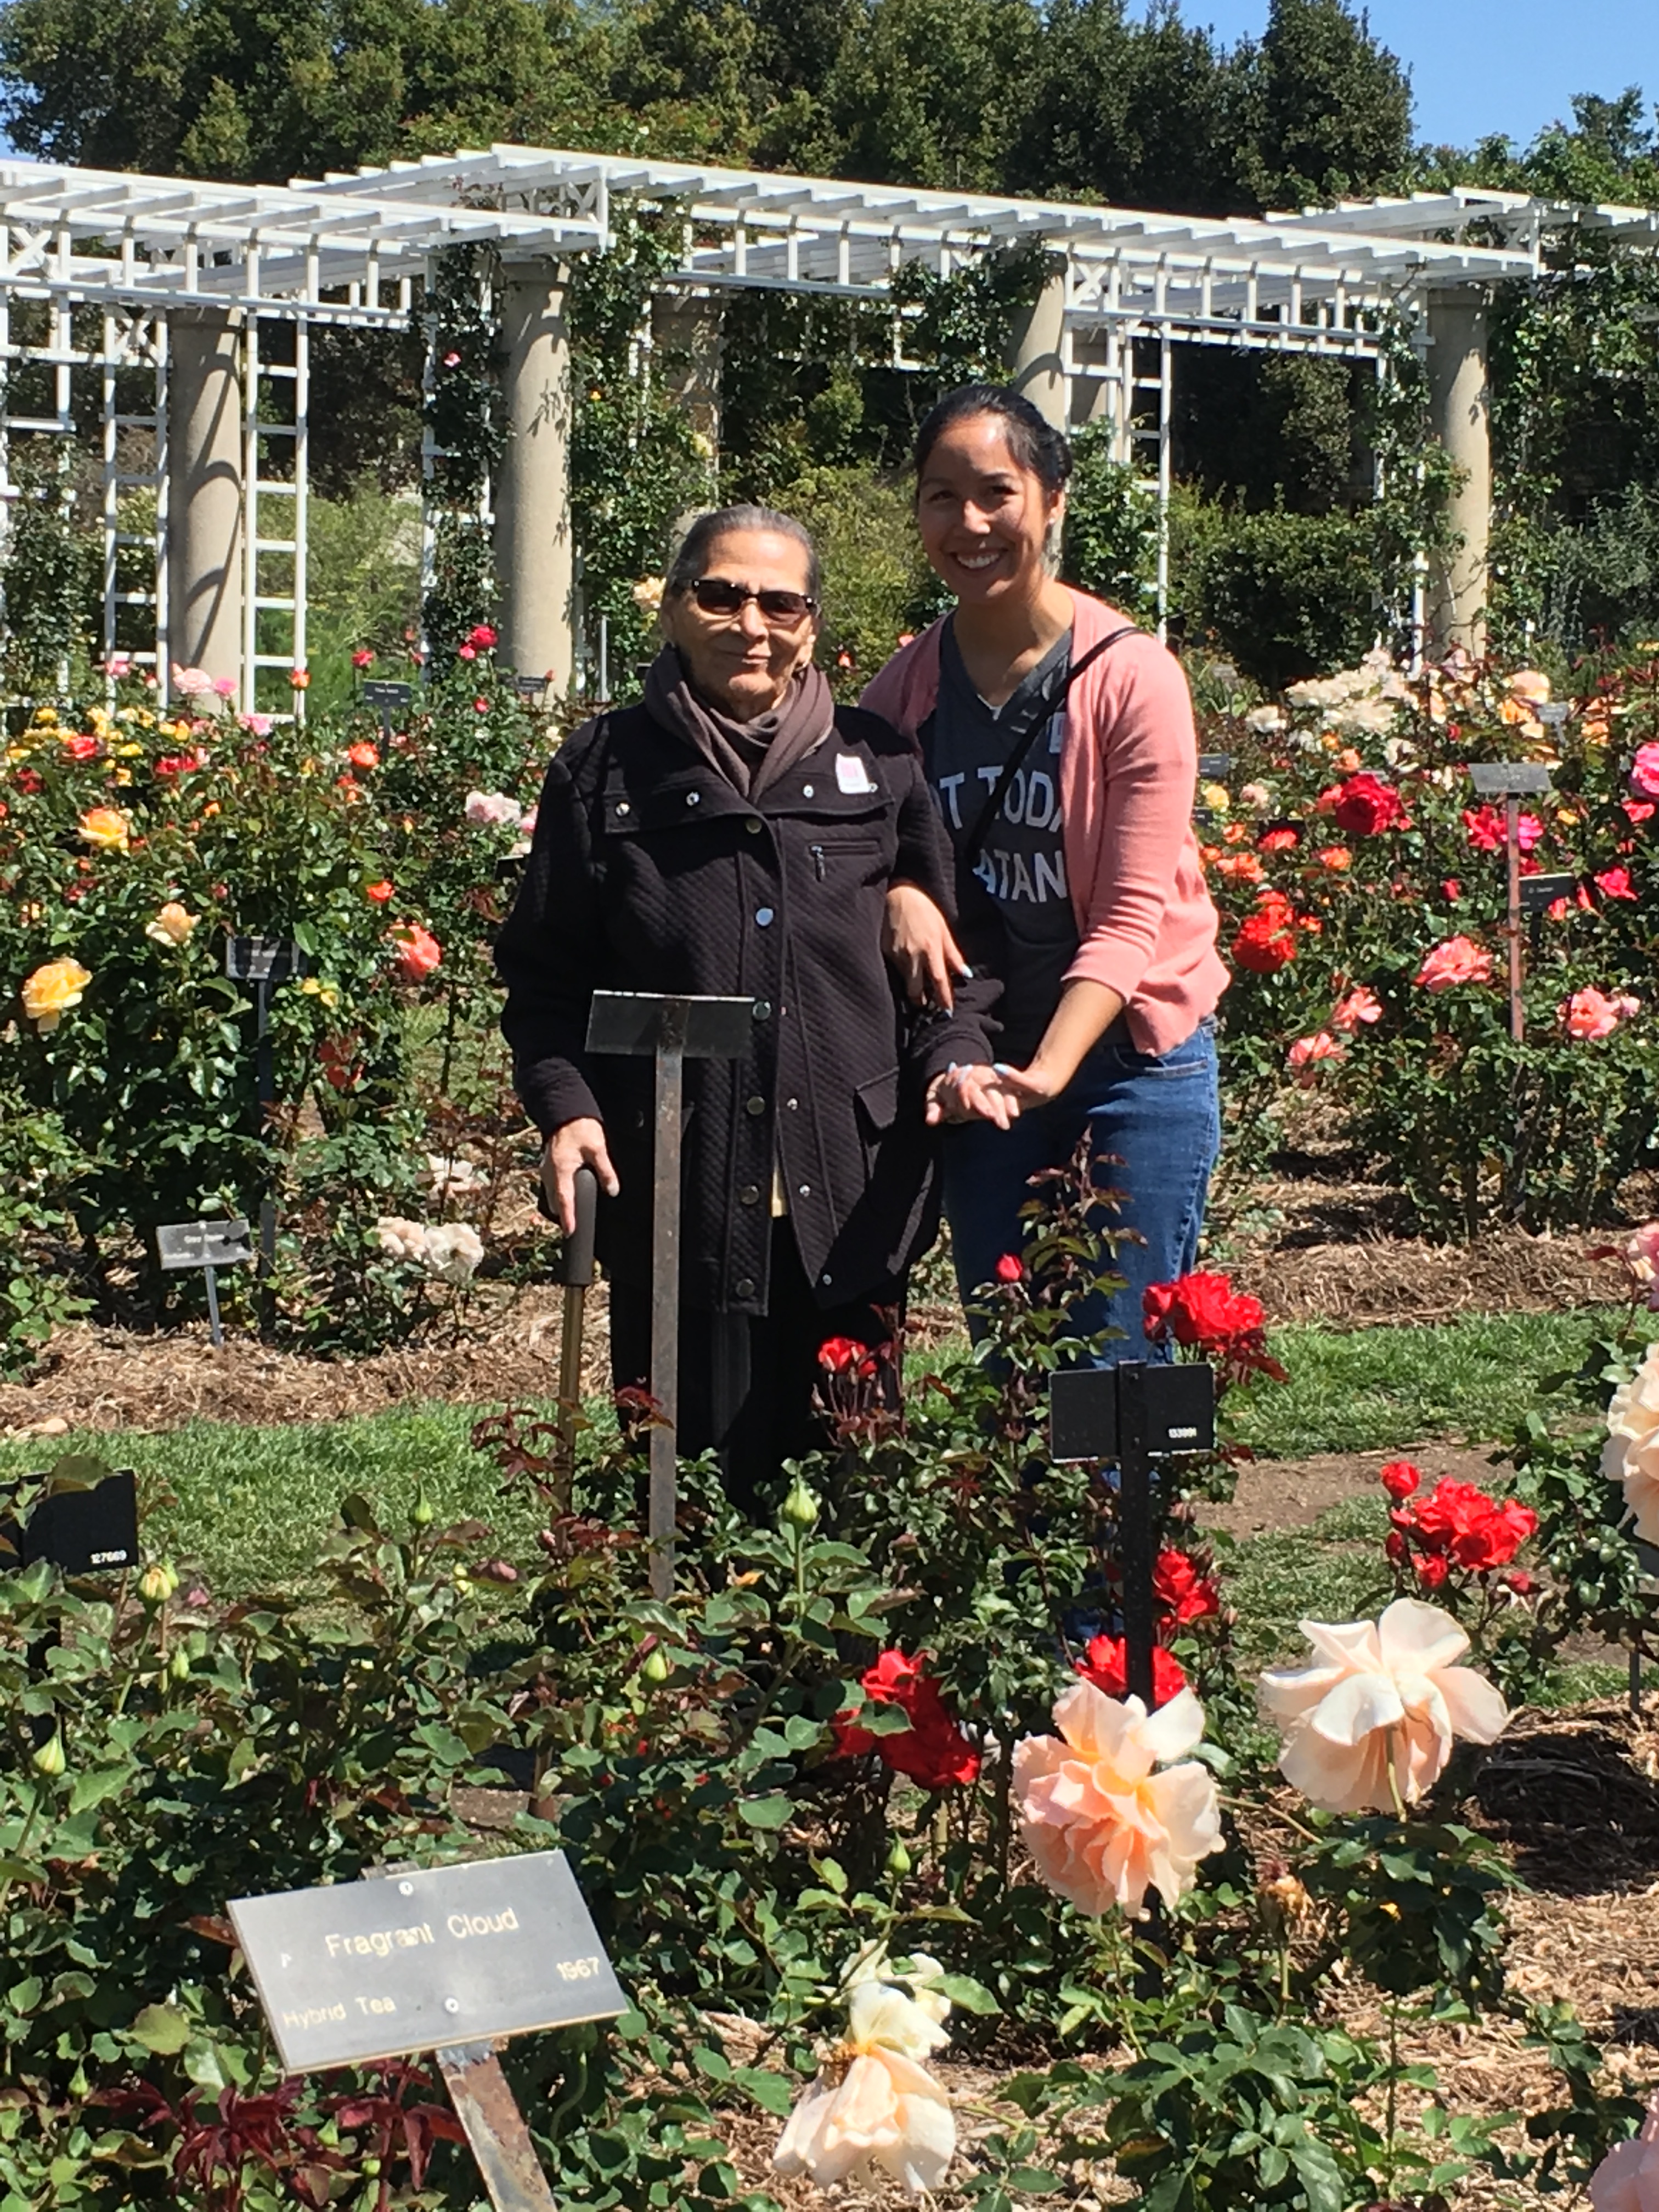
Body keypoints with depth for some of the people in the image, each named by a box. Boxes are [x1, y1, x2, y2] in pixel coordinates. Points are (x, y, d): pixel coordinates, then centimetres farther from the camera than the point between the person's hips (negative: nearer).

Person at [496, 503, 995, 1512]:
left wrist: (955, 1058, -2)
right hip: (674, 1190, -1)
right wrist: (565, 1104, -6)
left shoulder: (878, 765, 11)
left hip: (848, 1194, 2)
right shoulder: (607, 771, 7)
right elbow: (545, 974, 9)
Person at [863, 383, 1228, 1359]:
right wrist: (896, 892, -15)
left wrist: (1045, 1074, -29)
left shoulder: (1131, 674, -13)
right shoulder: (909, 681, 1)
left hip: (1134, 1051, -4)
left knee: (1121, 1360, -5)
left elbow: (1133, 915, -16)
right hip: (980, 1059, 5)